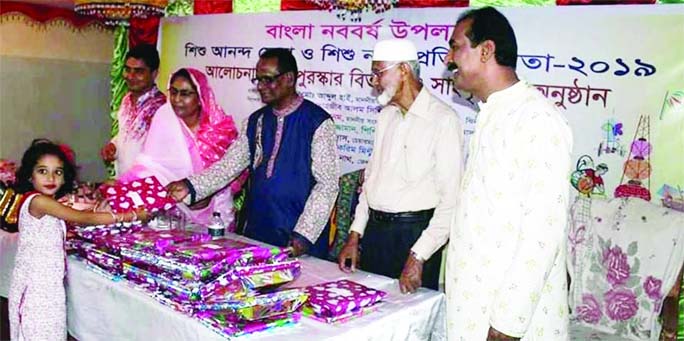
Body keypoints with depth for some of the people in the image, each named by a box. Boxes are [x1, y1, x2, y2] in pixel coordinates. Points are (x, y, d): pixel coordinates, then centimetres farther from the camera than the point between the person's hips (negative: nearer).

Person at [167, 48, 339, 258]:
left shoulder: (317, 122, -10)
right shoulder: (255, 121, 8)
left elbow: (326, 184, -12)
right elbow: (229, 165, 6)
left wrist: (303, 236, -17)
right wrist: (190, 186, -10)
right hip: (256, 234, 5)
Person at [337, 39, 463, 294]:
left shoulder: (443, 120, -13)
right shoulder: (387, 115, 11)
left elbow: (451, 199, -17)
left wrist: (418, 257, -19)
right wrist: (355, 235, 11)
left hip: (413, 232, -6)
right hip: (374, 230, 7)